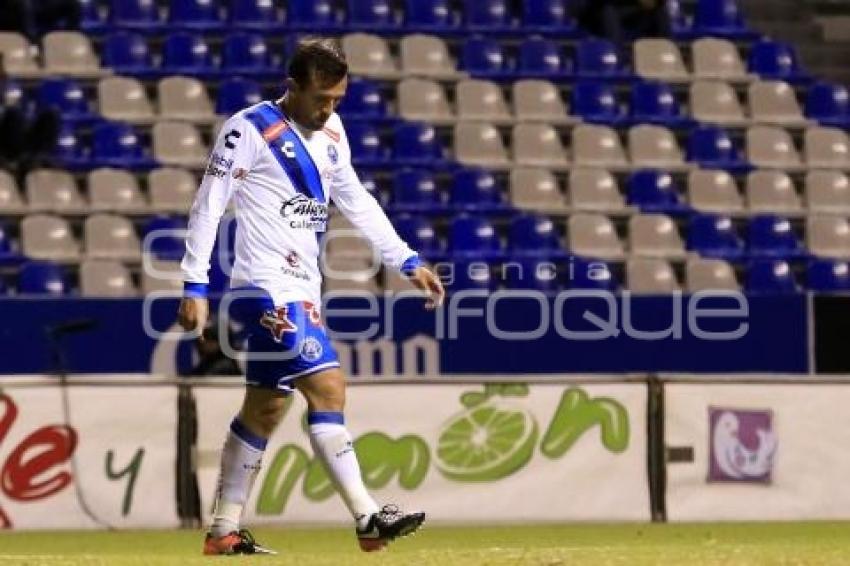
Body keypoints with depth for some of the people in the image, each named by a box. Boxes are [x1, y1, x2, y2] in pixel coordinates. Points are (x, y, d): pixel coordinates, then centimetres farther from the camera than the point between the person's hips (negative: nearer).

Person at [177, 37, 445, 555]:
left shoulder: (330, 132, 12)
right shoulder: (250, 129, -10)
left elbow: (356, 201, 22)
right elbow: (209, 205, -10)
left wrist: (408, 261, 17)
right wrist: (195, 287, -14)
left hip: (301, 290, 8)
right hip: (269, 289, -8)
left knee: (266, 409, 11)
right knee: (328, 388, -17)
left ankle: (224, 531, 17)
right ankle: (367, 518, -21)